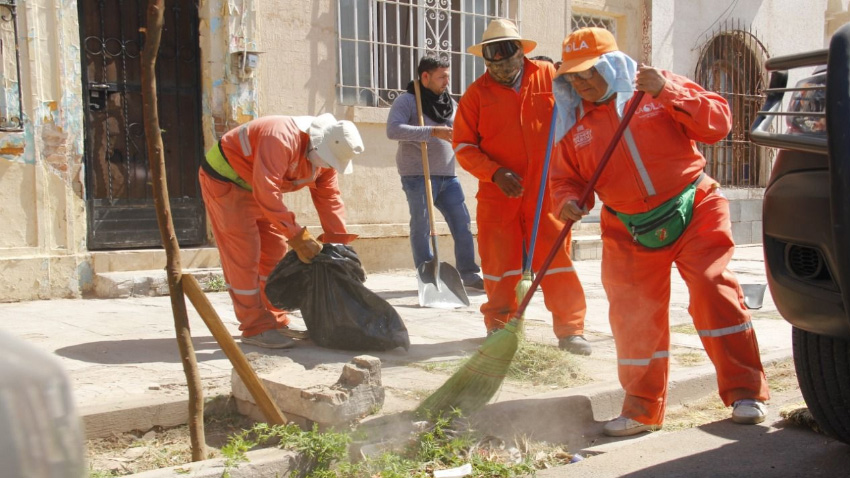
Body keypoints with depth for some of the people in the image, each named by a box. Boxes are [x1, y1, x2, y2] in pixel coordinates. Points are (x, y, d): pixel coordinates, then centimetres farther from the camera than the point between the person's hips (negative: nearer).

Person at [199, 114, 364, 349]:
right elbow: (266, 193, -40)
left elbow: (330, 199, -4)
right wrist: (298, 236, -38)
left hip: (254, 187, 9)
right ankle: (256, 328, -5)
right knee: (243, 255, -11)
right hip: (225, 179, -9)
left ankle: (275, 320, 18)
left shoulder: (325, 156, -7)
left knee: (275, 251, 8)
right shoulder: (282, 138, -36)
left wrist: (339, 243, -11)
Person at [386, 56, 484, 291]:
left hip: (447, 175, 6)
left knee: (462, 224, 3)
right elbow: (393, 130, -22)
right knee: (422, 226, -1)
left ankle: (469, 273, 11)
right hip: (418, 175, -6)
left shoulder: (449, 103, 17)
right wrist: (433, 131, -26)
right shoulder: (407, 101, -5)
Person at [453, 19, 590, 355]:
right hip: (497, 194, 1)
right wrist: (495, 172, -14)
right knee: (499, 263, 8)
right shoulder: (476, 94, 2)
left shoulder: (550, 76, 2)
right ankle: (499, 327, 22)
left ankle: (570, 330, 9)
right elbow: (463, 146, 0)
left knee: (557, 259, 0)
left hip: (546, 191, 0)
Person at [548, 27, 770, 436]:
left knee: (714, 292, -13)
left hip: (693, 213, -3)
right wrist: (568, 200, -12)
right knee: (633, 317, 4)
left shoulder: (660, 90, -2)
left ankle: (745, 392, 3)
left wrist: (667, 92, -22)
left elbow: (718, 122, -11)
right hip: (628, 233, 3)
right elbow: (564, 178, 11)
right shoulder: (575, 123, 6)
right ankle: (643, 409, 19)